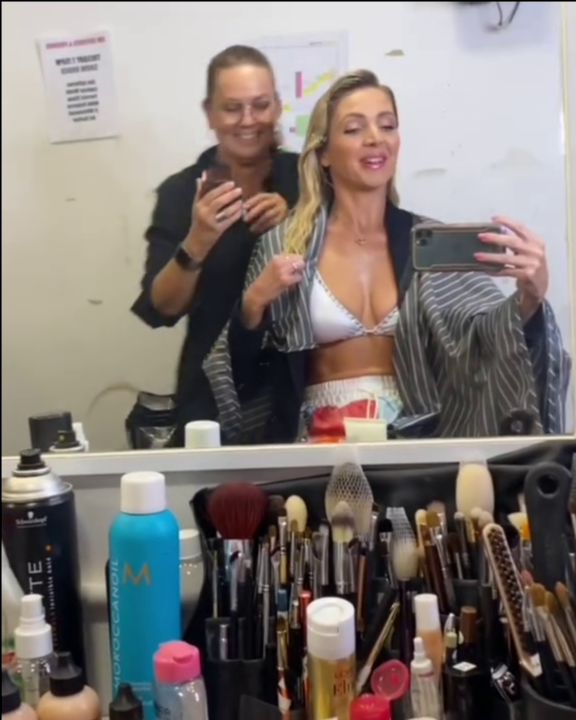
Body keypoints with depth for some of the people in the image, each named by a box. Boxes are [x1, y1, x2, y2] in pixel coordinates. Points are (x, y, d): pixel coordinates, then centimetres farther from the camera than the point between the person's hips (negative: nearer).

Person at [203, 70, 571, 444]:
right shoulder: (282, 246, 1)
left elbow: (490, 333, -10)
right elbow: (245, 372, 3)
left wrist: (530, 297, -30)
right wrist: (253, 303, -15)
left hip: (416, 438, 4)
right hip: (325, 441, -3)